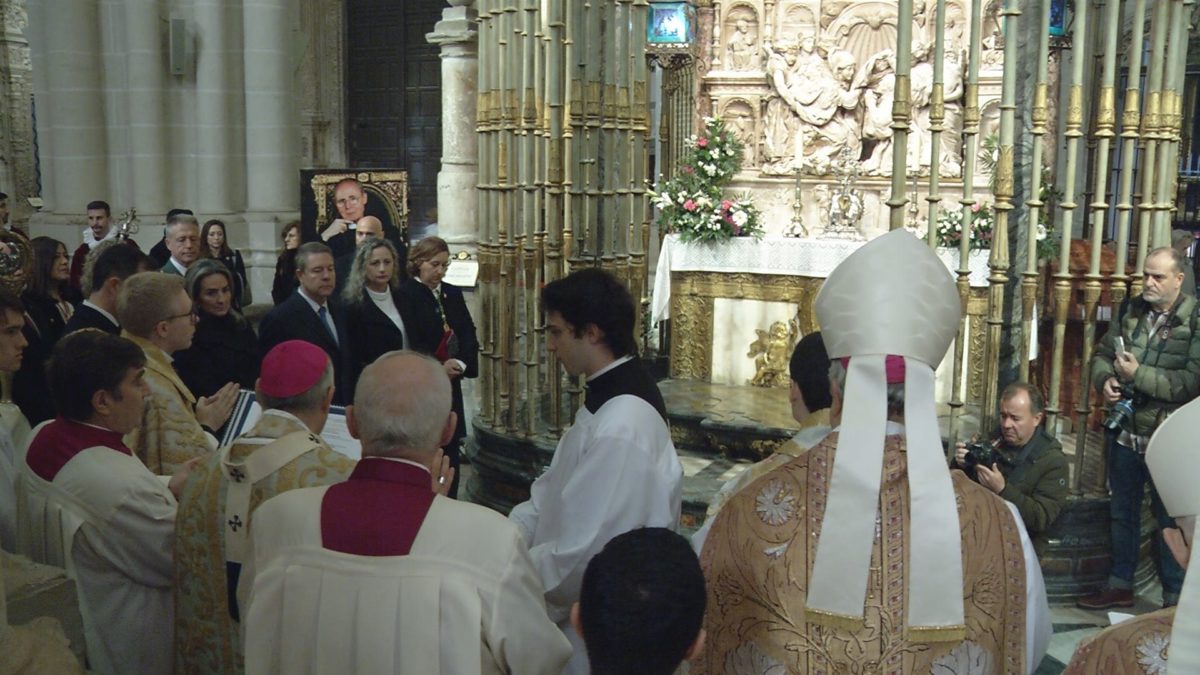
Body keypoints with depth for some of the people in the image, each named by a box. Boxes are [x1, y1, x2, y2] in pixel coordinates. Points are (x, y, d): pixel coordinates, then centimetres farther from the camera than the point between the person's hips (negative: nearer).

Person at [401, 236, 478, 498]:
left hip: (450, 385, 6)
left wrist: (460, 364, -11)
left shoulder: (453, 294, 13)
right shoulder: (404, 295, -6)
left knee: (451, 451, 8)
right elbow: (410, 342, -13)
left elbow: (468, 334, 7)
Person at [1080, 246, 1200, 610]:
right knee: (1122, 513, 18)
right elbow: (1102, 354, 13)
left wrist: (1138, 373, -23)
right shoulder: (1130, 311, 5)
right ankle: (1120, 585, 33)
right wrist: (1105, 380, -6)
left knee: (1170, 519, 6)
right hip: (1126, 431, 6)